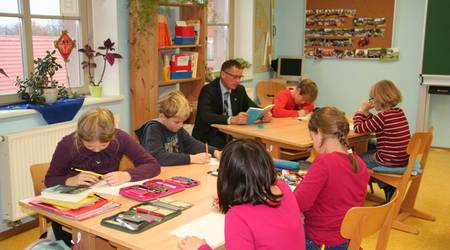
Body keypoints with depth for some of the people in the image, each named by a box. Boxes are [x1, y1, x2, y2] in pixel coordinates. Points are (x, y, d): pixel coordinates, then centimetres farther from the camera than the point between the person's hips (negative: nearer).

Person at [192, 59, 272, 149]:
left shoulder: (240, 90, 6)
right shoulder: (208, 90, -14)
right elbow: (205, 116, -28)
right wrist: (231, 119, -43)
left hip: (231, 136, 6)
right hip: (209, 137, -6)